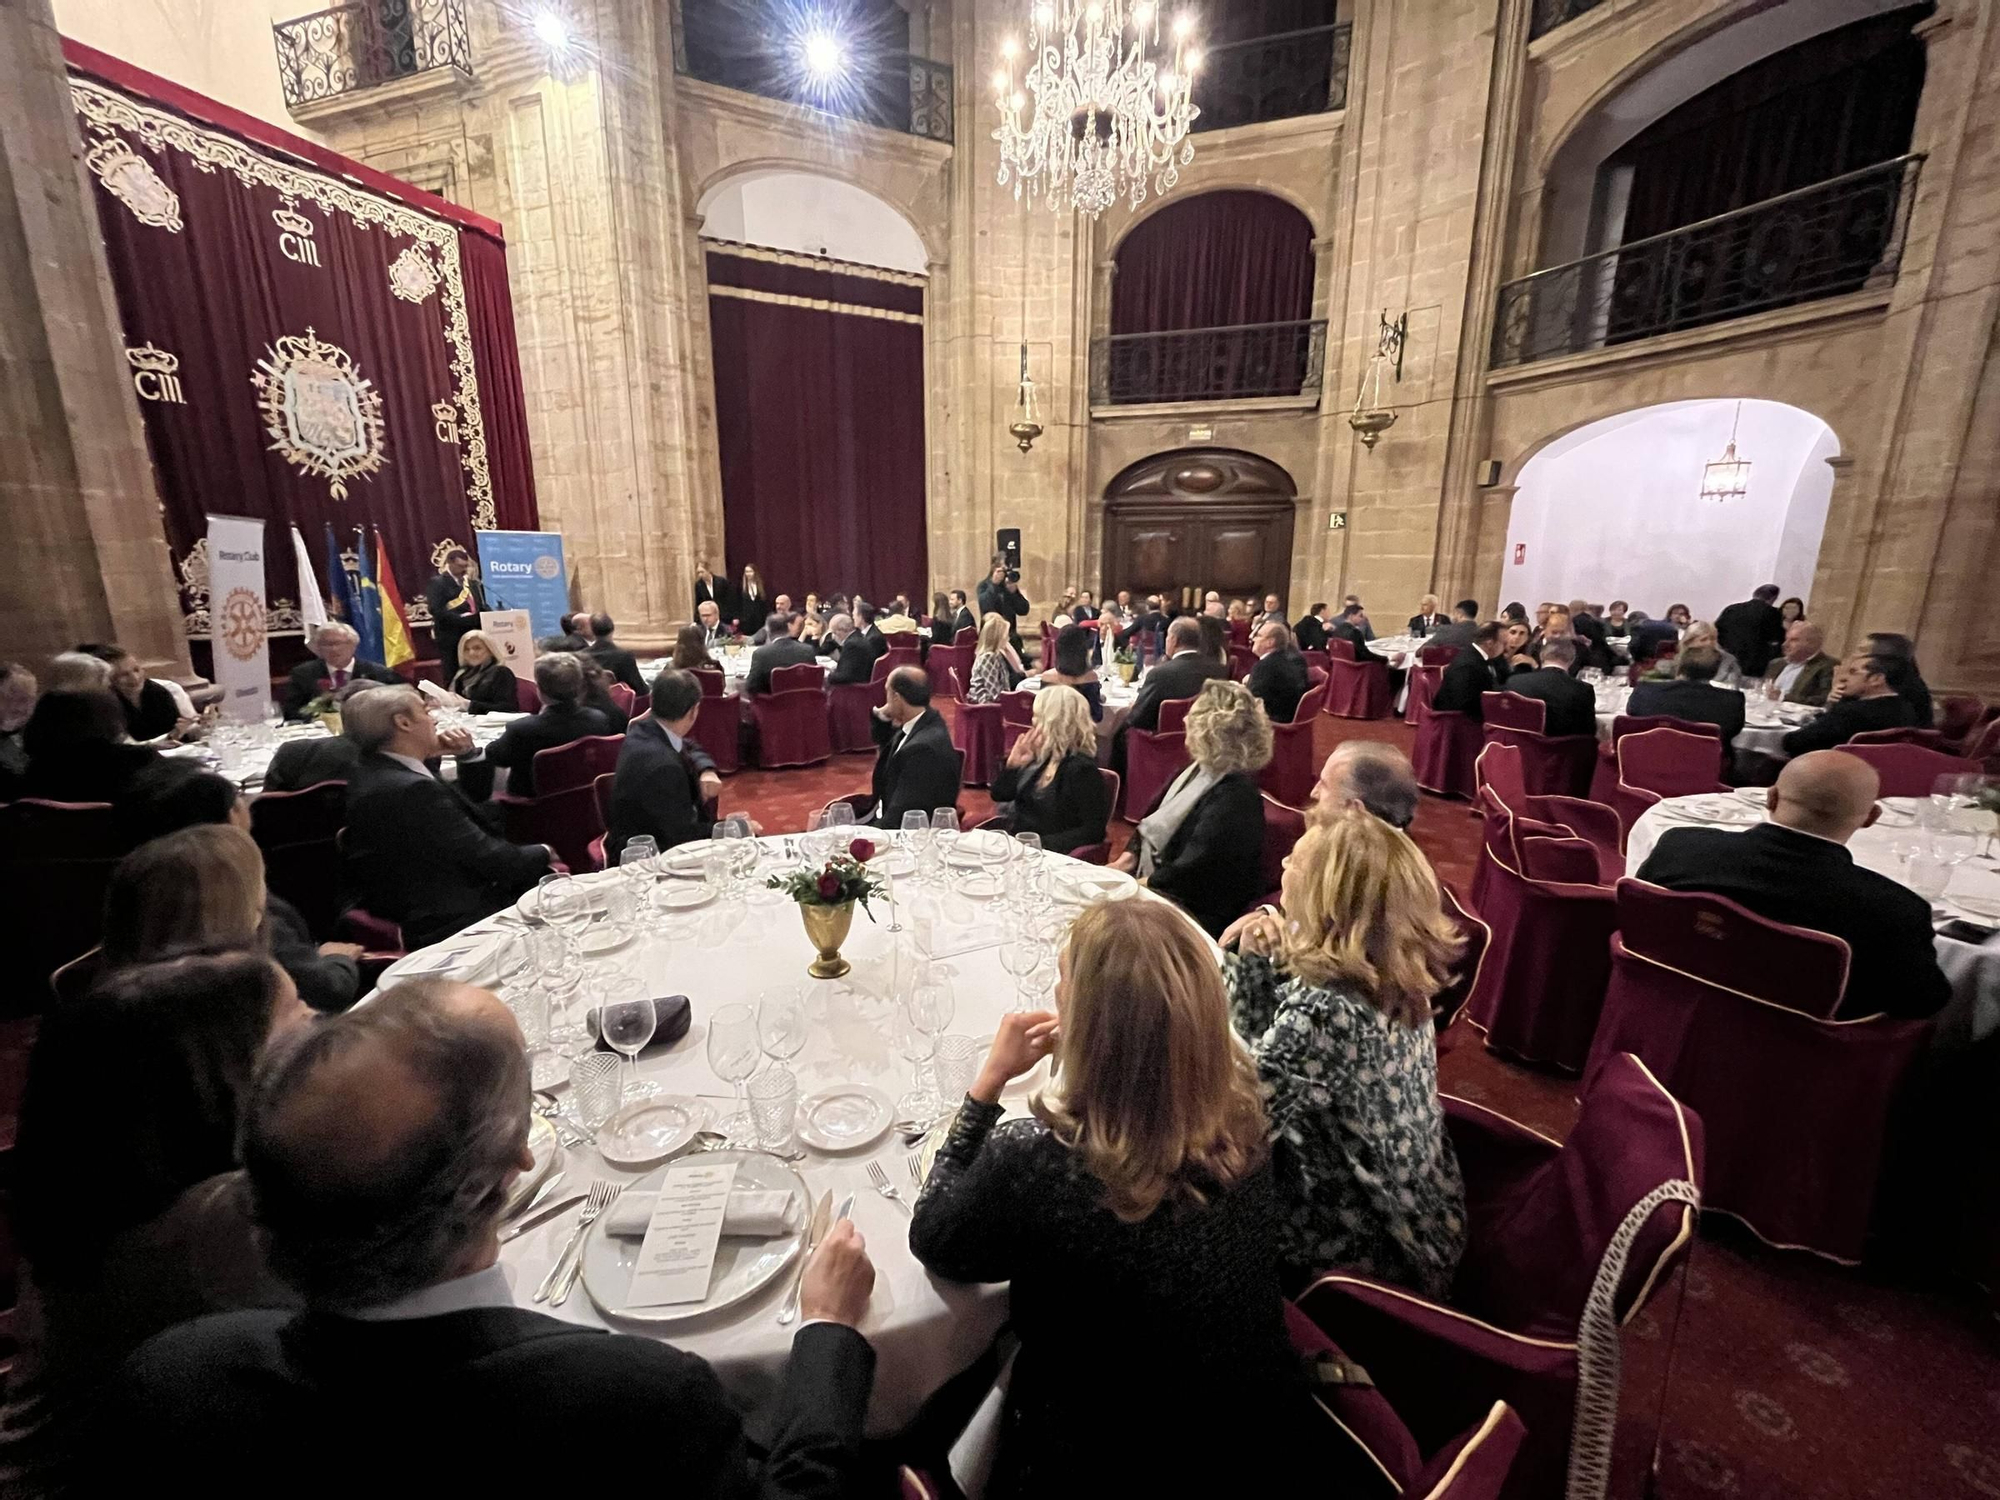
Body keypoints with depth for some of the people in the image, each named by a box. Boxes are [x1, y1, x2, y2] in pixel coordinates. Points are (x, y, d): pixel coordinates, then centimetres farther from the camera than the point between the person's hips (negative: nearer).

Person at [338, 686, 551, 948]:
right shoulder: (413, 789, -26)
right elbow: (488, 858, -22)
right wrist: (544, 853, -6)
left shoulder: (374, 772, 6)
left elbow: (475, 797, 17)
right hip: (442, 924, -9)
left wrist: (468, 754, 1)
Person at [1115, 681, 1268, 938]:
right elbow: (1154, 822, 15)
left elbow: (1191, 871, -25)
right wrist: (1129, 857, 0)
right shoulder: (1198, 771, 8)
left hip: (1195, 910, -9)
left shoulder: (1235, 795, -23)